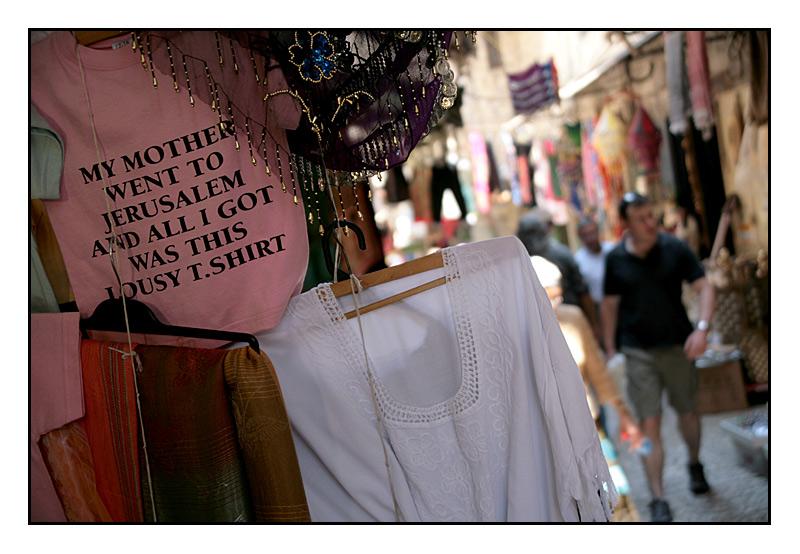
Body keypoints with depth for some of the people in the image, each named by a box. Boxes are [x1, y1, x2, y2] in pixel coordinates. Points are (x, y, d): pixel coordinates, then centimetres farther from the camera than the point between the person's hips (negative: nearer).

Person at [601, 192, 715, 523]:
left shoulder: (675, 249, -6)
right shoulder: (616, 259, -3)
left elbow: (704, 287, -7)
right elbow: (610, 306, 5)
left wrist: (702, 328, -22)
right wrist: (610, 350, 4)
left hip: (678, 345, 1)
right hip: (638, 352, 0)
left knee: (687, 412, 17)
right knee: (649, 424, -5)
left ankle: (695, 465, 46)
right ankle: (658, 499, 1)